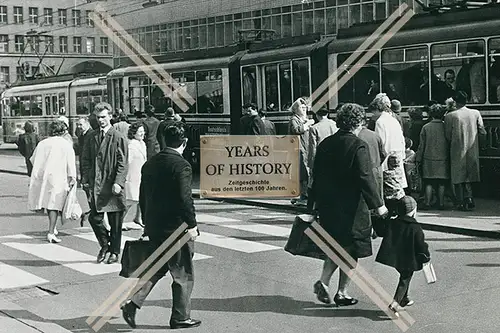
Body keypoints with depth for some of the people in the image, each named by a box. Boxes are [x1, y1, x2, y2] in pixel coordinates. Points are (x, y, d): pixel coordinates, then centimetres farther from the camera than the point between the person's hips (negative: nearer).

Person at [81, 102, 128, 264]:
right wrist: (85, 180, 5)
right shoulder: (92, 137, 11)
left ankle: (114, 252, 19)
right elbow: (86, 160, 14)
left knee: (115, 221, 5)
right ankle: (105, 245, 24)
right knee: (94, 218, 1)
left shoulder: (119, 138, -5)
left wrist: (118, 183, -18)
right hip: (96, 185, 4)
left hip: (112, 186, -4)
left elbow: (123, 164, -9)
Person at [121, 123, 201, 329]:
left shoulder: (150, 164, 7)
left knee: (158, 267, 21)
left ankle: (133, 302, 7)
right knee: (183, 274, 7)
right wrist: (192, 225, -13)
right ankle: (180, 318, 16)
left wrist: (147, 223, 21)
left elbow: (142, 197, 13)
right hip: (176, 228, -7)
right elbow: (185, 199, -22)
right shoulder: (182, 166, -16)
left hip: (154, 228, 7)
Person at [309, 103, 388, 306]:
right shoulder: (358, 146, -14)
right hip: (351, 206, -6)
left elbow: (317, 175, 10)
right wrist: (377, 204, -14)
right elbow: (366, 178, -18)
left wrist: (315, 201, 17)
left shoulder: (325, 144, 5)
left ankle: (324, 281, 6)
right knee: (350, 250, 7)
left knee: (336, 246, 20)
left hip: (327, 205, 6)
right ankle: (342, 293, 12)